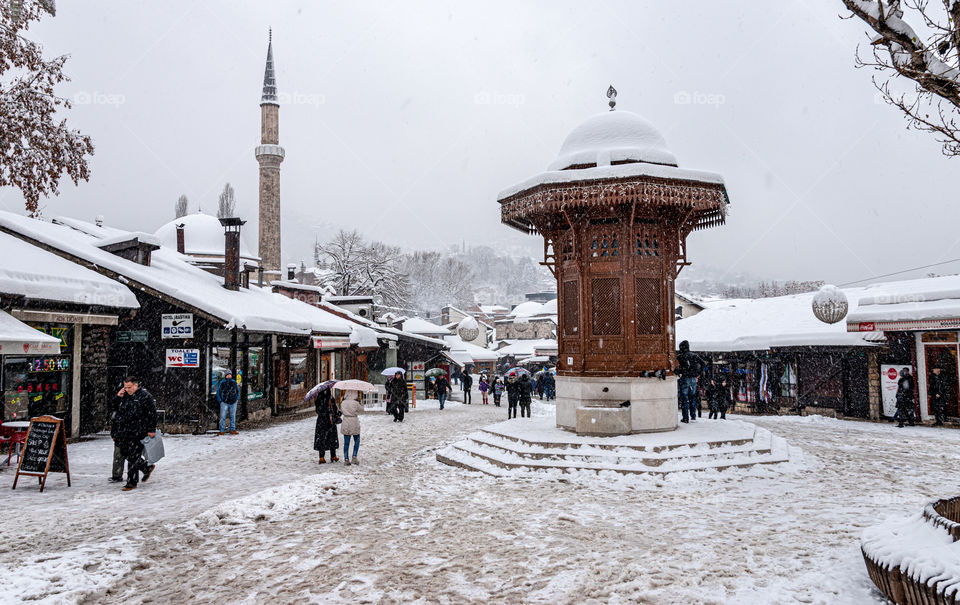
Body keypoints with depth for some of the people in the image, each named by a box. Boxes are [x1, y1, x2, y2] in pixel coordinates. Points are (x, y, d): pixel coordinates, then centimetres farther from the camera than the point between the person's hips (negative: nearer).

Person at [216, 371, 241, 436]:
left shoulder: (234, 382, 8)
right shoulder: (222, 383, -1)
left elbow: (238, 391, 20)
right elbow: (218, 391, 6)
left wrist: (237, 398, 10)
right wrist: (220, 400, 0)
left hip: (233, 403, 3)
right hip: (224, 403, -3)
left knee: (233, 416, 6)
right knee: (223, 416, -4)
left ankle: (233, 430, 12)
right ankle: (221, 430, 0)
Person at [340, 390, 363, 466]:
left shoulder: (343, 403, -2)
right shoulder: (356, 403, -14)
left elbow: (341, 411, 11)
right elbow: (361, 409, 2)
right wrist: (360, 402, 9)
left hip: (345, 425, 3)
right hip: (354, 424, -3)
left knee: (346, 443, 9)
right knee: (357, 441, 15)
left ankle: (346, 459, 10)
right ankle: (354, 456, 5)